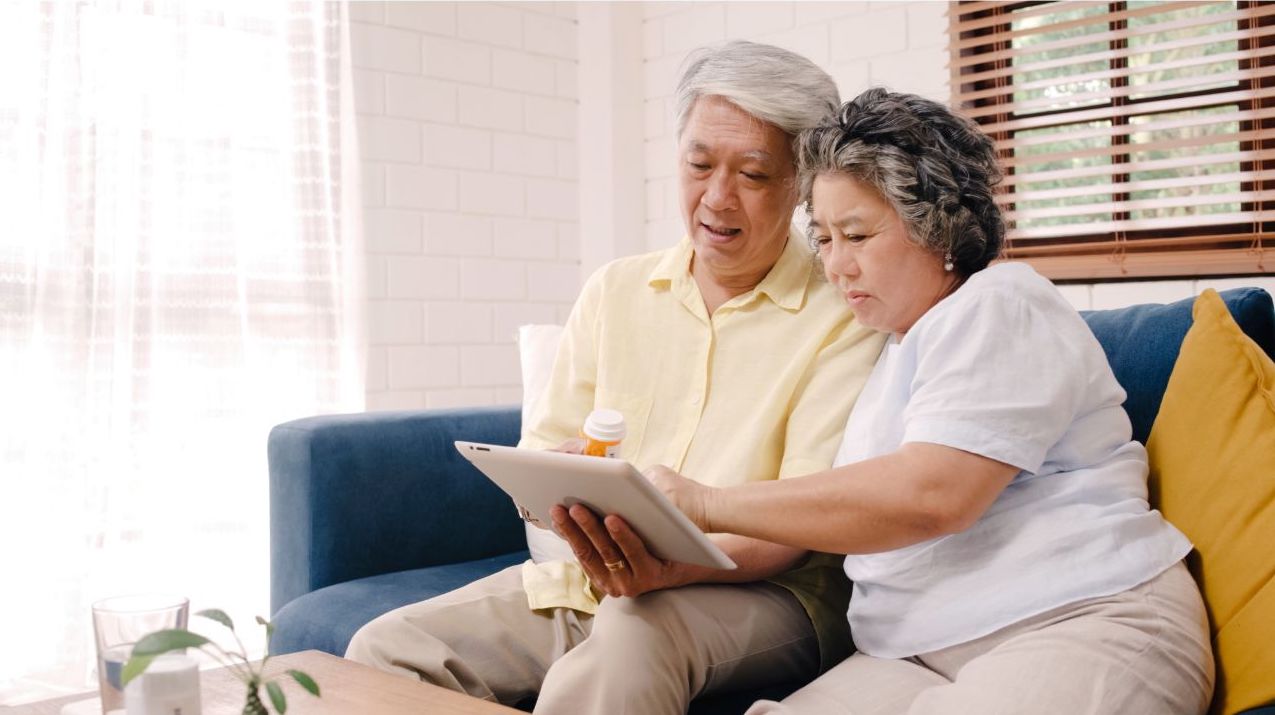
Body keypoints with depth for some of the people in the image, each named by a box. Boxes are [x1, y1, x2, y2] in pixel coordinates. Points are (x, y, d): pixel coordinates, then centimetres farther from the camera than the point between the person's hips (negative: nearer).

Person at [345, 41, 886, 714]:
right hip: (589, 579, 5)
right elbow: (543, 457, 10)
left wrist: (677, 568, -30)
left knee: (632, 638, -38)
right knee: (387, 649, -16)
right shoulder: (614, 291, 12)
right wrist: (587, 526, -14)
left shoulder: (843, 316, -4)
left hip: (766, 591, -4)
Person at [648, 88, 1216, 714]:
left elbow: (930, 495, -20)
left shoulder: (998, 308, -3)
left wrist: (708, 505, -15)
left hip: (1085, 624, -5)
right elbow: (807, 528, 14)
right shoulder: (880, 360, 22)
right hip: (916, 657, 6)